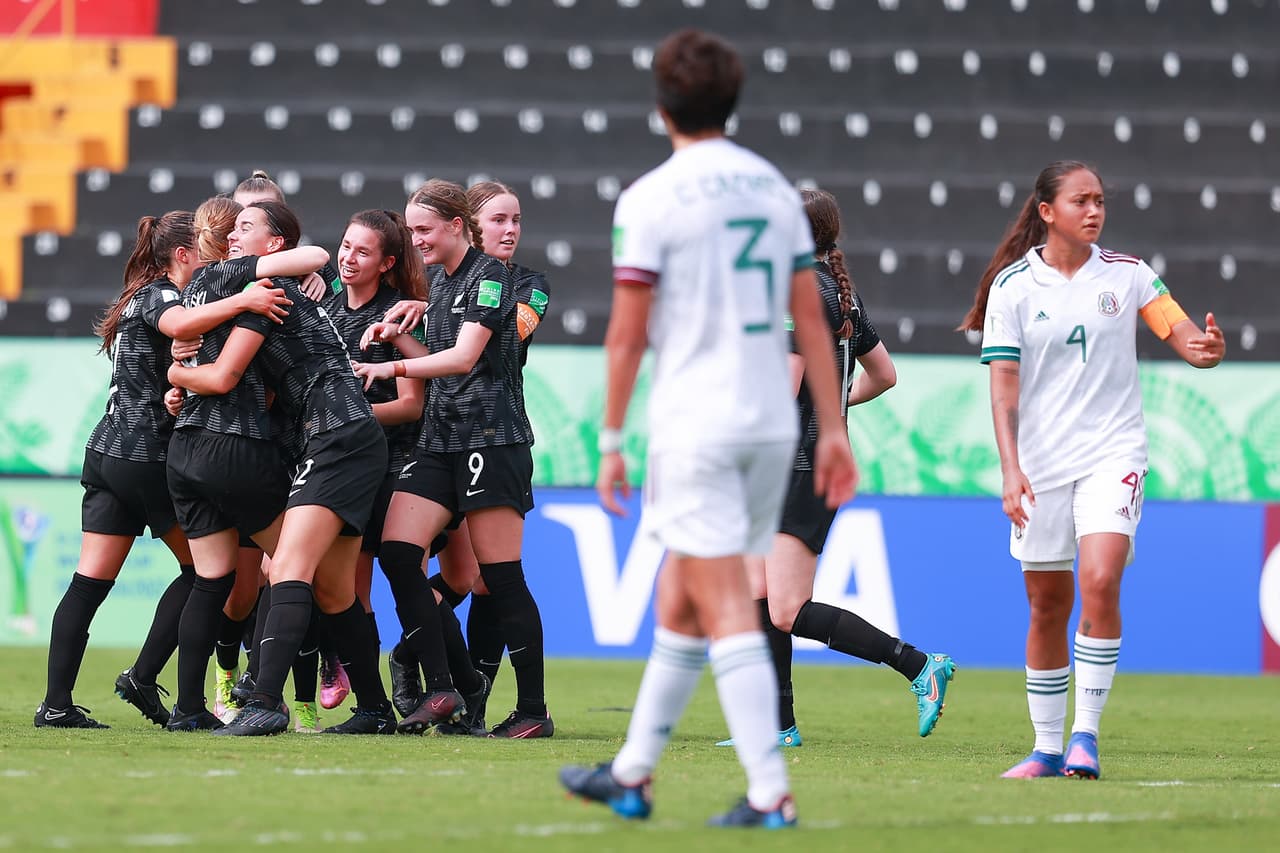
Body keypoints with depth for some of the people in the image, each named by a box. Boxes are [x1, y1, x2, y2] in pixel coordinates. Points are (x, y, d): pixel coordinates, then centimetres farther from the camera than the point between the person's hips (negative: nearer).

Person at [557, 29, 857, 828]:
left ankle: (772, 793, -14)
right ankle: (632, 775, 24)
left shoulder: (651, 200, -7)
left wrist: (611, 443, -1)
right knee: (679, 603, 16)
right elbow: (812, 319, 8)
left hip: (695, 426, -6)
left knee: (728, 614, -8)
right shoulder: (775, 188, 10)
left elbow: (627, 335, -7)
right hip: (770, 424, 6)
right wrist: (833, 430, 10)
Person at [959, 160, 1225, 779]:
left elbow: (1187, 341, 2)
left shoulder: (1127, 274, 2)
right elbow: (1003, 386, -4)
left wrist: (1209, 348, -23)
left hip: (1113, 452, 0)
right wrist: (1010, 469, -15)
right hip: (1040, 463, 1)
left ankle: (1086, 733, -13)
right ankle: (1047, 747, 18)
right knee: (1046, 607, 5)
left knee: (1101, 582, -20)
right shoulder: (1012, 286, -2)